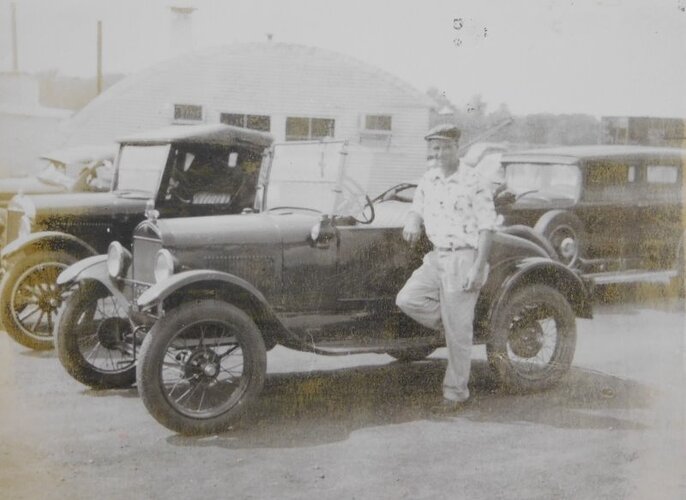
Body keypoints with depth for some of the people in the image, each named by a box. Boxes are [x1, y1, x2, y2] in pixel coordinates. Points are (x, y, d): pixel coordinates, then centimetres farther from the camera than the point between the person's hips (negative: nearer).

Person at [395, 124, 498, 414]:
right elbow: (417, 209, 20)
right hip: (437, 257, 7)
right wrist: (412, 224, -5)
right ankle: (452, 323, 13)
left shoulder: (473, 182, -12)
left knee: (458, 333, -2)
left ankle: (456, 395, 11)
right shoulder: (428, 179, 8)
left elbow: (487, 227, -13)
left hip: (464, 258, -7)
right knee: (407, 299, -8)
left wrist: (478, 268, -19)